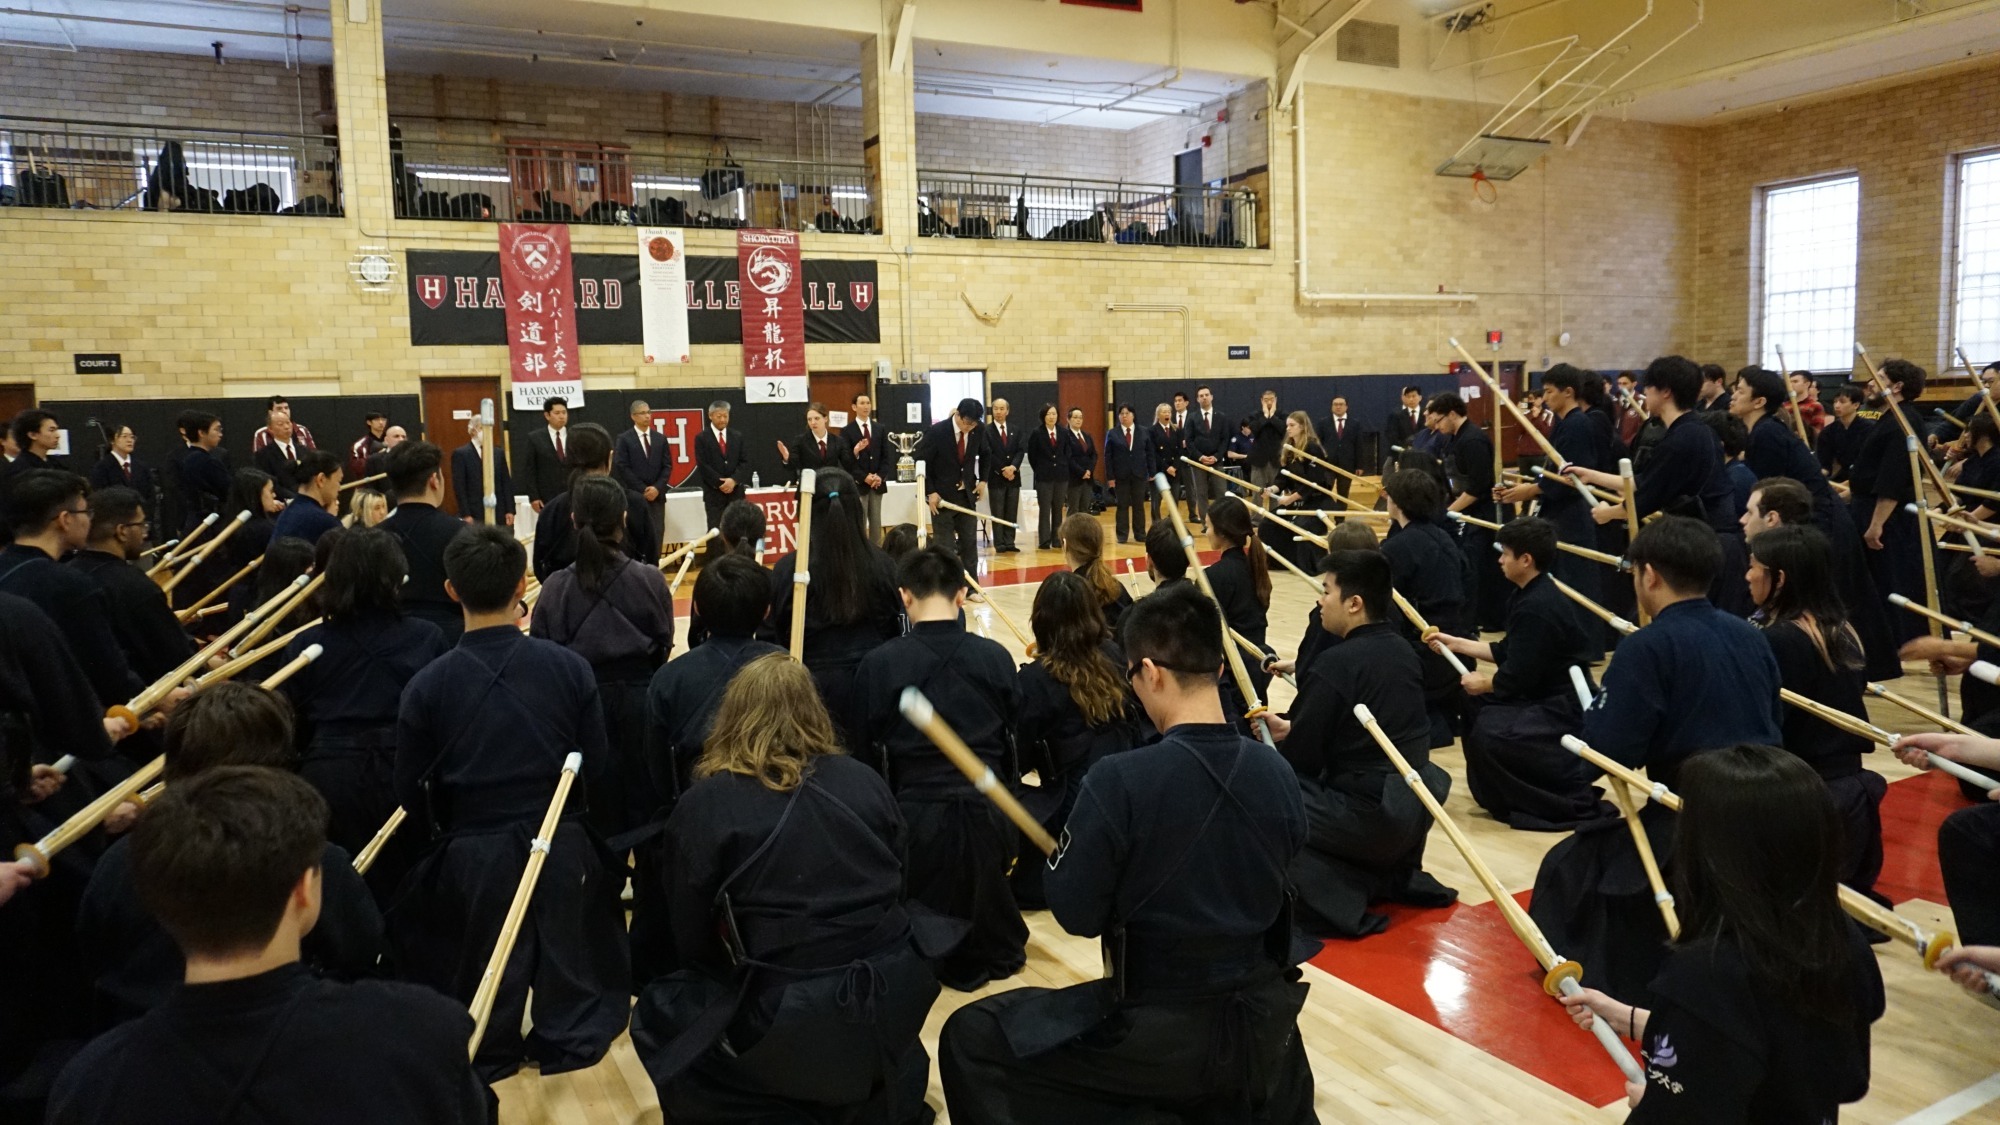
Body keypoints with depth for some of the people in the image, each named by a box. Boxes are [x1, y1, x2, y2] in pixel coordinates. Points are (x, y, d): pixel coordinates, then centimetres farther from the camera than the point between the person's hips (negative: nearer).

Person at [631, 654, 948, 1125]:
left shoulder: (704, 804, -4)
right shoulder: (863, 779, 6)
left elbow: (693, 944, 2)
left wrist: (745, 965, 21)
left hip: (796, 1025, -4)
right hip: (898, 1001, 4)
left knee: (657, 1015, 20)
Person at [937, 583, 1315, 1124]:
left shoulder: (1120, 780, -26)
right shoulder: (1278, 773, -10)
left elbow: (1076, 913, -15)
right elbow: (1267, 890, 6)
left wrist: (1064, 855, 4)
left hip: (1158, 1034, -6)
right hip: (1265, 1024, 6)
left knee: (968, 1039, 9)